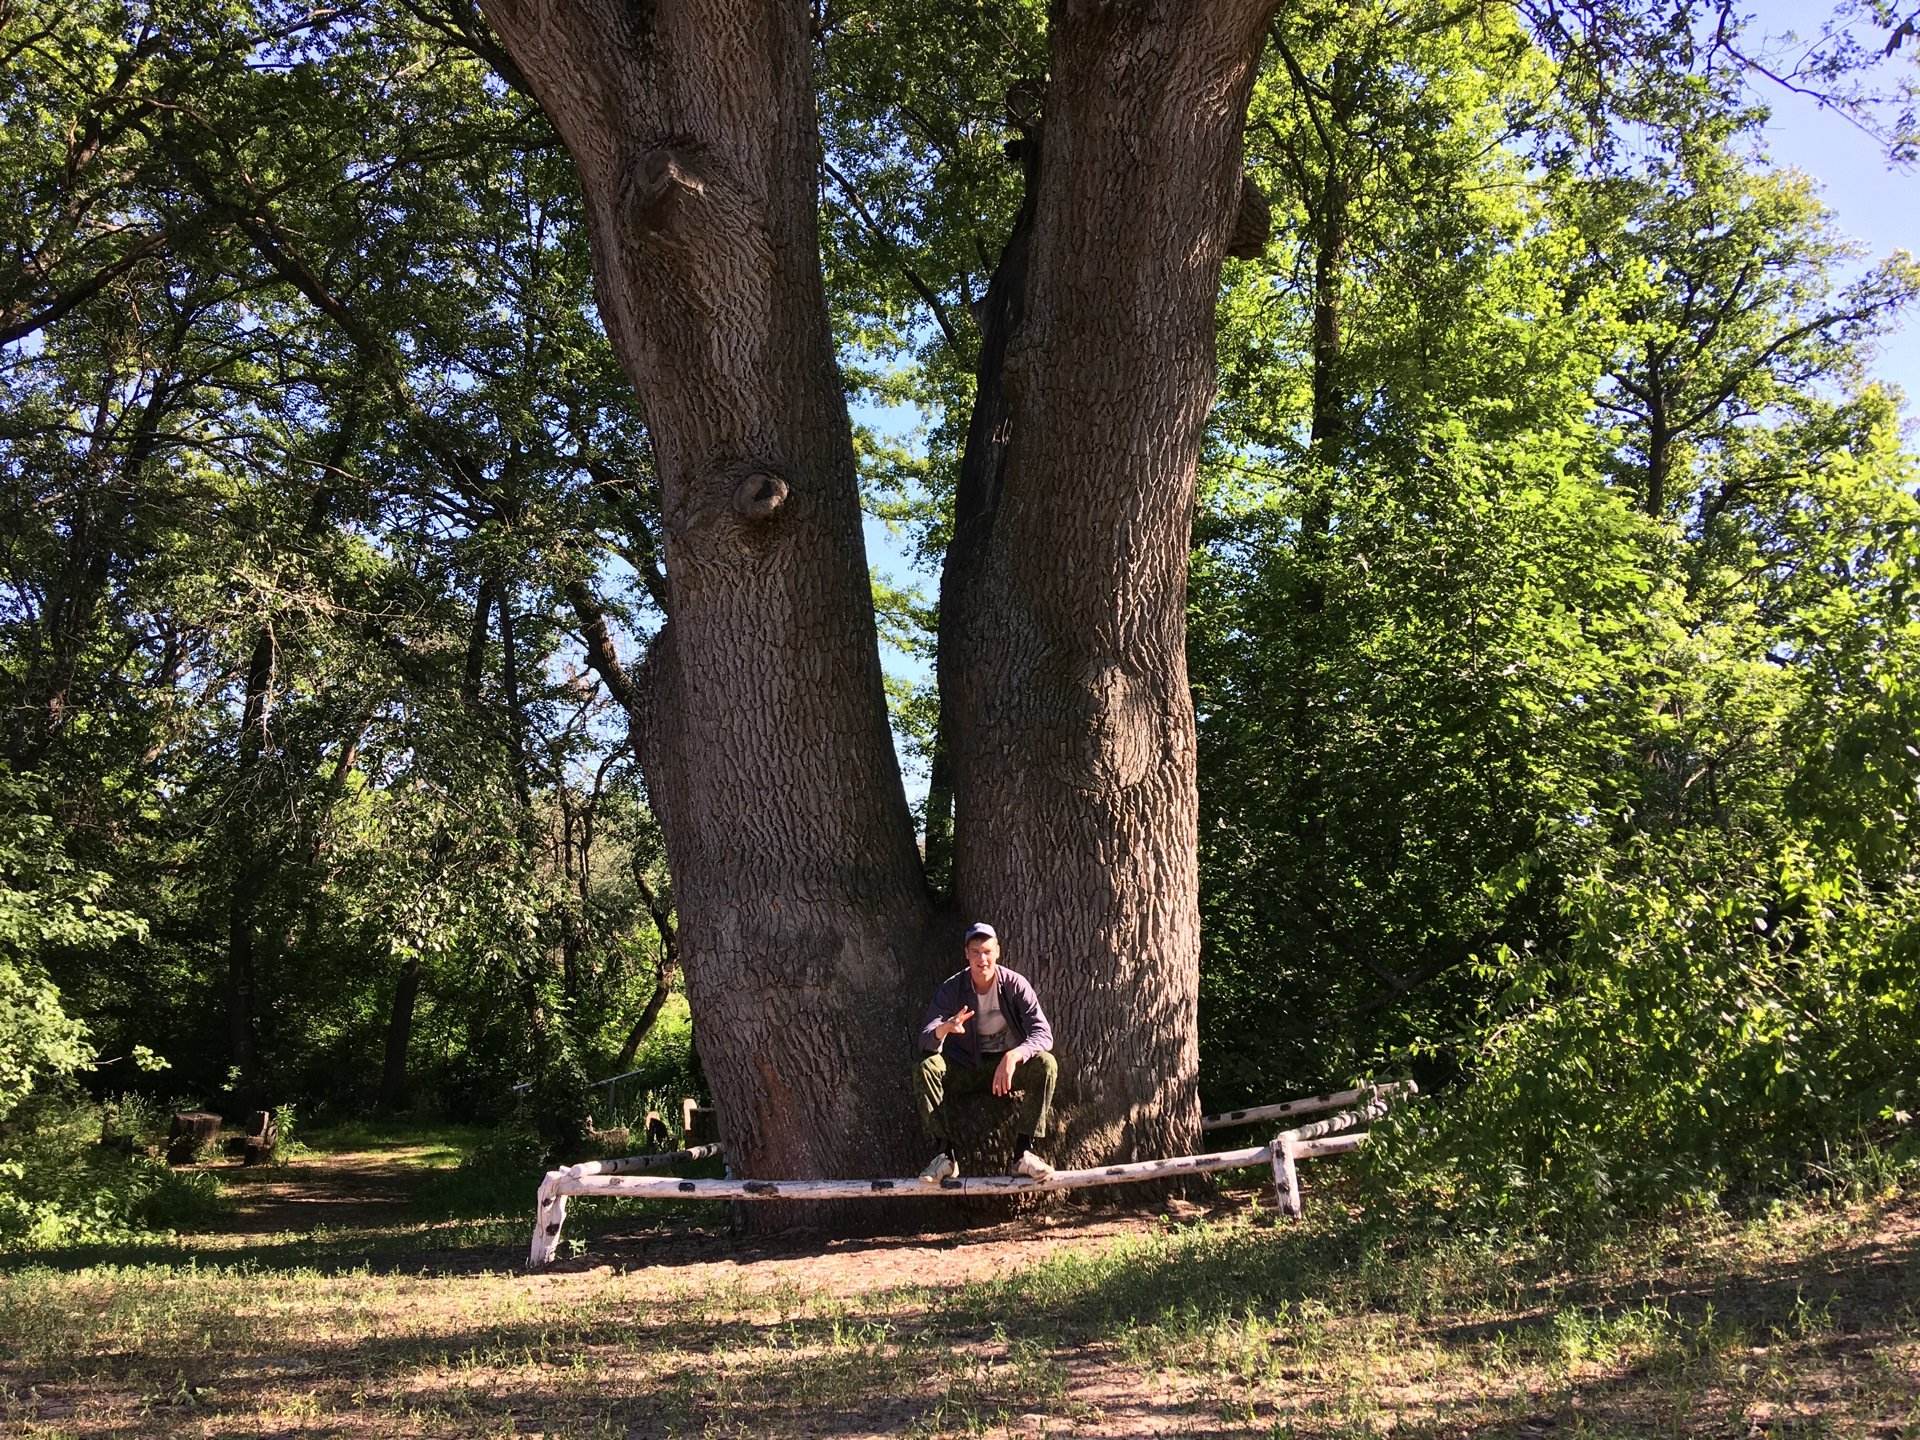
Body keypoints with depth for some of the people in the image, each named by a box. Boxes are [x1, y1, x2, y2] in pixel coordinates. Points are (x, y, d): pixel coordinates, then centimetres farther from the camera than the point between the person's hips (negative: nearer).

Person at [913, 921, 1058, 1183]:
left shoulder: (1015, 985, -11)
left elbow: (1043, 1035, -19)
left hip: (1010, 1066, -1)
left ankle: (1023, 1152, -29)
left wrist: (1013, 1056, -39)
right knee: (925, 1066, -27)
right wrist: (943, 1029, -43)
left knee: (1045, 1064, -31)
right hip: (967, 1069, 1)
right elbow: (926, 1041, -18)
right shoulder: (951, 989, -10)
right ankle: (947, 1153, -25)